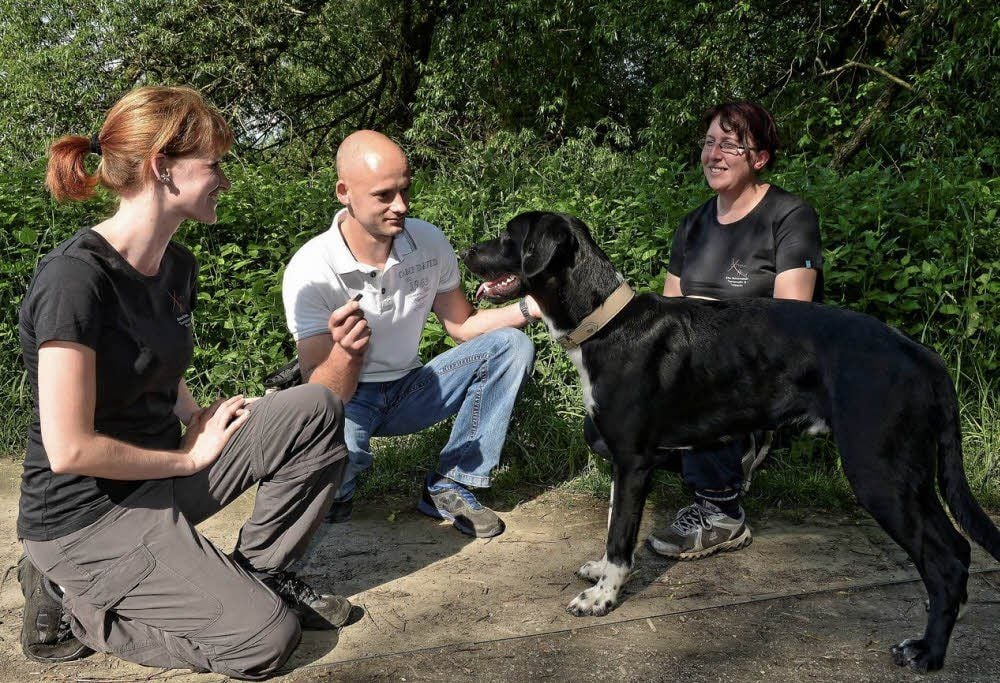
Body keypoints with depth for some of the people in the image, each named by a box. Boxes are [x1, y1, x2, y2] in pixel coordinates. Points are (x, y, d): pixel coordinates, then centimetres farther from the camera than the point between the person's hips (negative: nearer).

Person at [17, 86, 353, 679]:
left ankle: (260, 573, 8)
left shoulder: (178, 266, 4)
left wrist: (204, 423, 0)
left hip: (156, 476, 8)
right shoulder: (75, 277, -24)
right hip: (86, 513, -8)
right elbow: (70, 449, -24)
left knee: (316, 412, -7)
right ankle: (75, 602, 1)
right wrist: (191, 457, -12)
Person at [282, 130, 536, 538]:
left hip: (409, 389, 5)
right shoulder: (310, 271, -24)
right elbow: (321, 397, -26)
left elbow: (462, 326, 1)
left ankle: (448, 488, -8)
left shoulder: (429, 242, -11)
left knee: (511, 346, -12)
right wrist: (347, 353, -49)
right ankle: (337, 488, 3)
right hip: (348, 398, -5)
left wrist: (529, 308, -17)